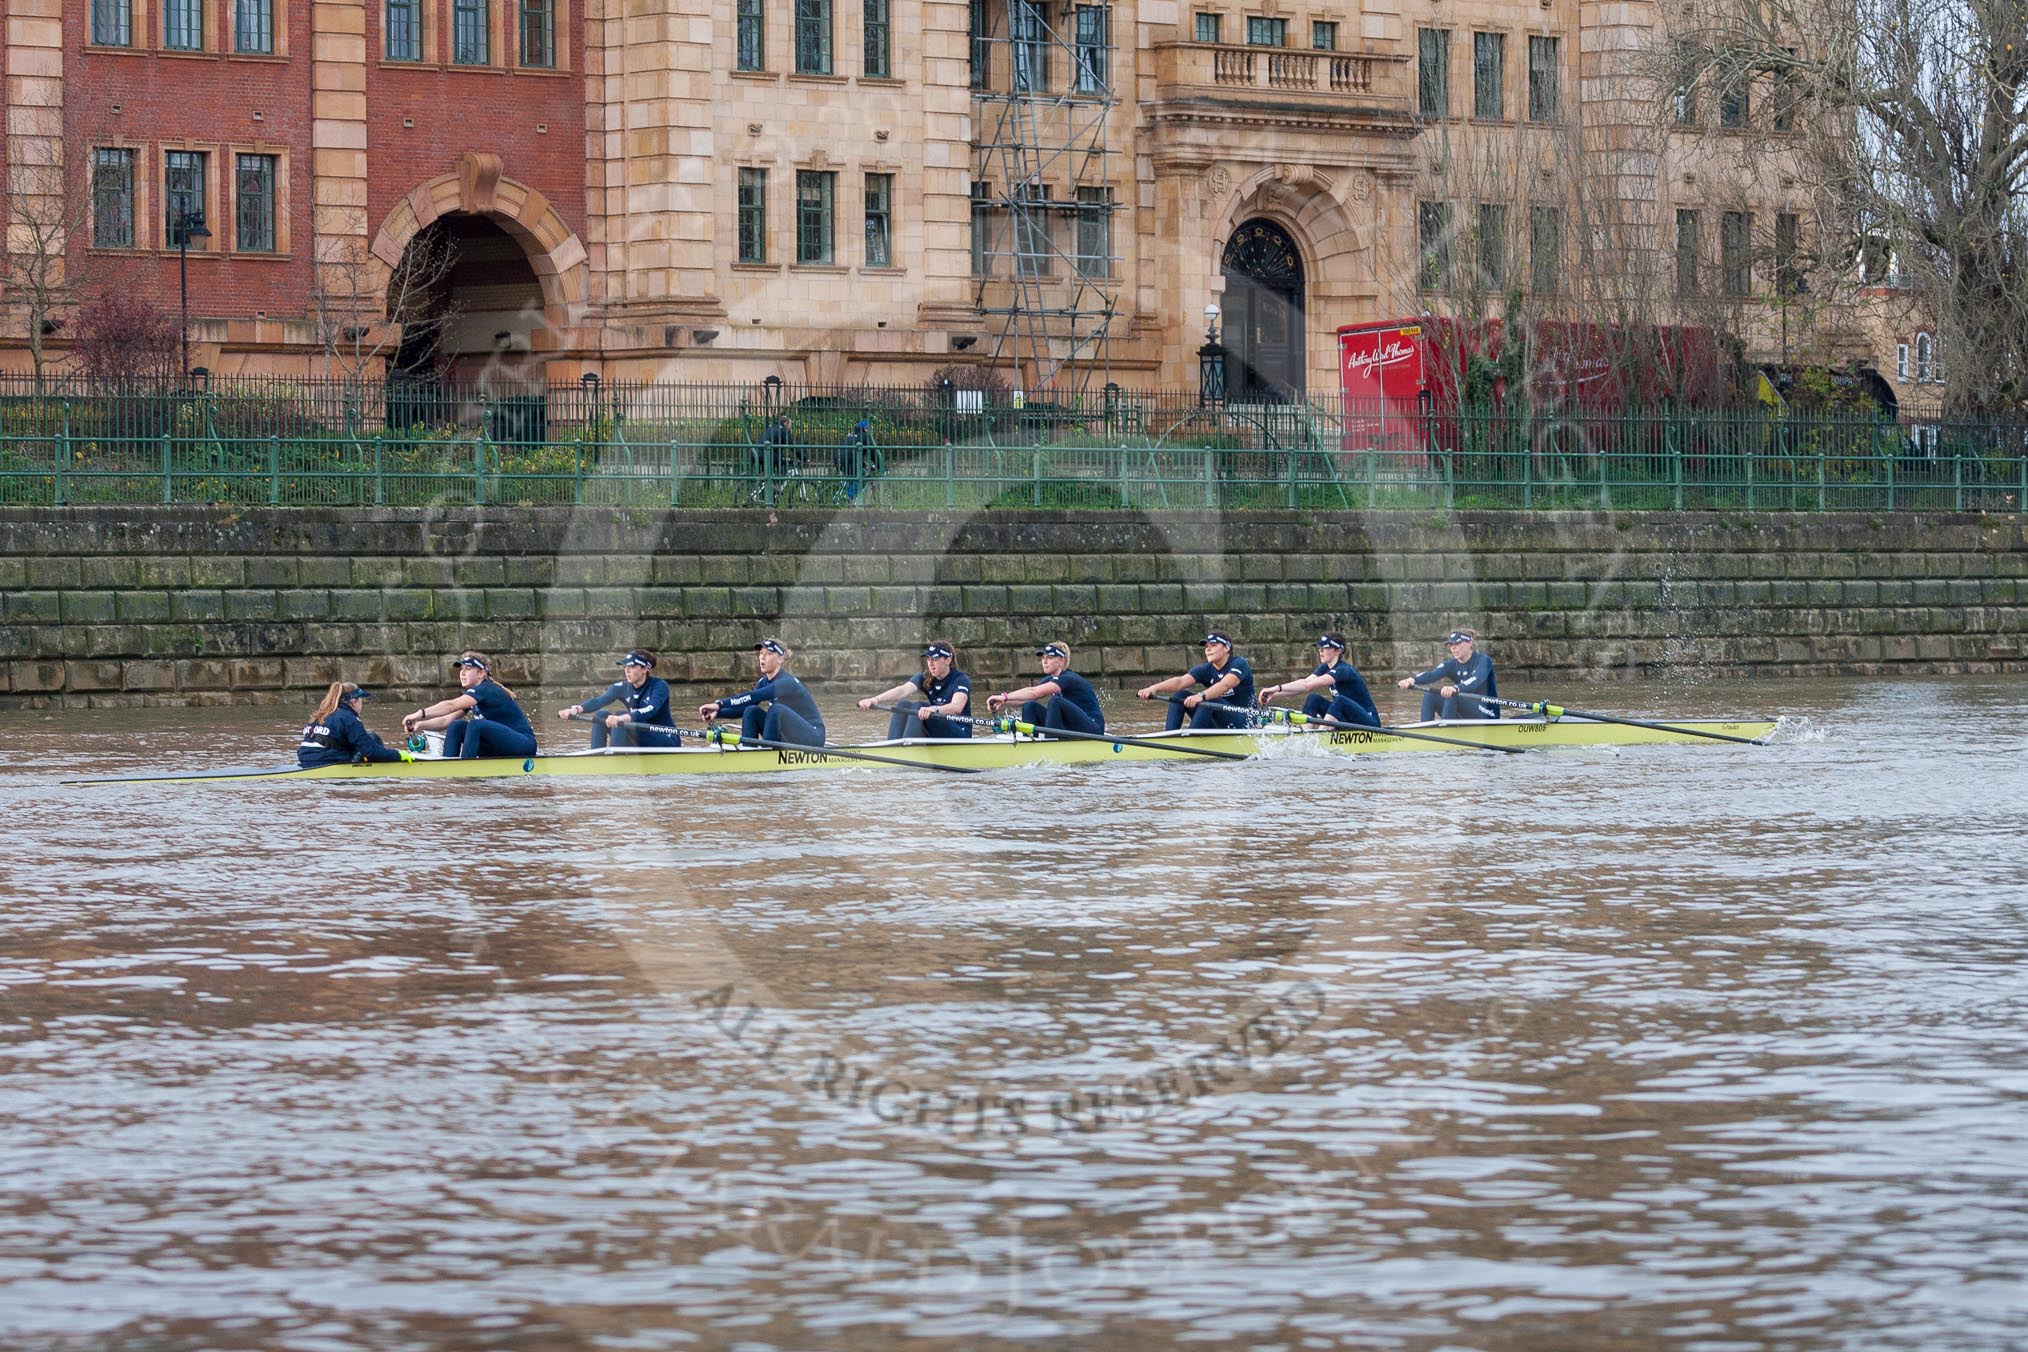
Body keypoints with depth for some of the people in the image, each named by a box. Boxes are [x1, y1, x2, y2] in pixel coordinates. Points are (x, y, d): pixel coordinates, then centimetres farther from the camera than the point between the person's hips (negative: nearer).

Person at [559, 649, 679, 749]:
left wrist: (624, 718, -51)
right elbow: (599, 701, -15)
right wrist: (576, 709, -35)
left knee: (620, 715, -27)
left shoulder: (659, 686, -14)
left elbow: (651, 710, -33)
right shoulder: (623, 687, 1)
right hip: (639, 743, 6)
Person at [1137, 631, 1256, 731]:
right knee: (1179, 695, -7)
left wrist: (1201, 696, -51)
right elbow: (1180, 682, -14)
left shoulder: (1239, 664, -11)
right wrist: (1155, 688, -33)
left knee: (1208, 701, -33)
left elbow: (1225, 685, -32)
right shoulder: (1206, 670, 4)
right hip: (1218, 724, 6)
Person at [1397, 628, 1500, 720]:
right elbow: (1432, 674, -16)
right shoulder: (1452, 664, 5)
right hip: (1464, 717, 6)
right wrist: (1413, 679, -39)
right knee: (1430, 696, -12)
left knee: (1451, 695, -29)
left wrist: (1455, 688, -54)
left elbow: (1476, 680, -33)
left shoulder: (1483, 660, -10)